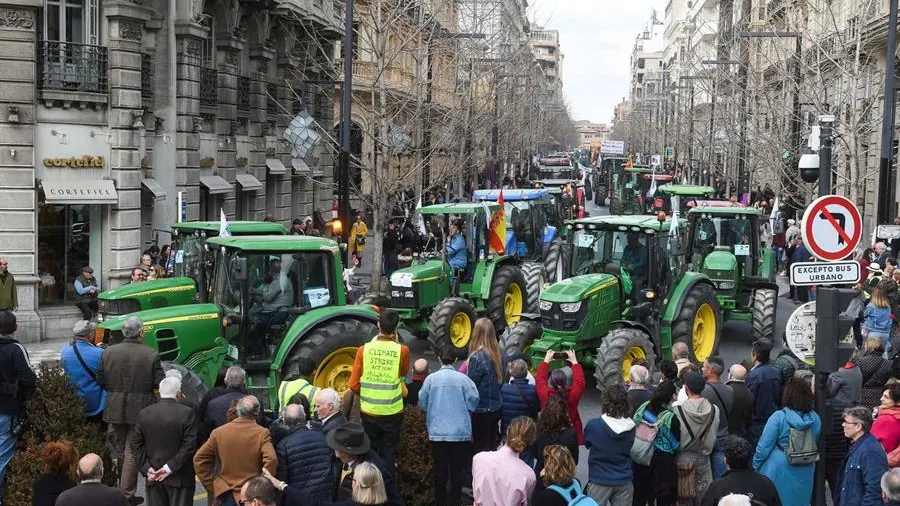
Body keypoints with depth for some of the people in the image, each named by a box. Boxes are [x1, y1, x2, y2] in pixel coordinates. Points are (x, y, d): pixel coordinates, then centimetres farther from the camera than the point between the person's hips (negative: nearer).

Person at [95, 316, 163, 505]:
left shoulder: (109, 352, -4)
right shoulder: (151, 355, -13)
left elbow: (100, 380, 0)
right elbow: (160, 383, -11)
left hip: (115, 409, 3)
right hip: (140, 409, -3)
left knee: (120, 448, 21)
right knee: (132, 451, 5)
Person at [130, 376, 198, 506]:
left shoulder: (144, 413, 3)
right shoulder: (187, 413, -10)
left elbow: (136, 444, 4)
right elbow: (189, 445, -15)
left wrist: (146, 468, 1)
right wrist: (170, 467, -11)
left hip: (153, 479, 4)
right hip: (180, 478, -4)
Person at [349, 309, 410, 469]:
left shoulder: (364, 349, -9)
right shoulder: (402, 350, -11)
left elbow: (354, 385, -6)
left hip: (369, 410, 1)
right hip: (392, 412, -1)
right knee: (388, 453, 12)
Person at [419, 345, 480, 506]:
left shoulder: (431, 379, -6)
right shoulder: (462, 379, -10)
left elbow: (422, 403, 1)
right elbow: (474, 400, -5)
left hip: (437, 432, 1)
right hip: (460, 432, -1)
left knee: (440, 469, 11)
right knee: (457, 471, 8)